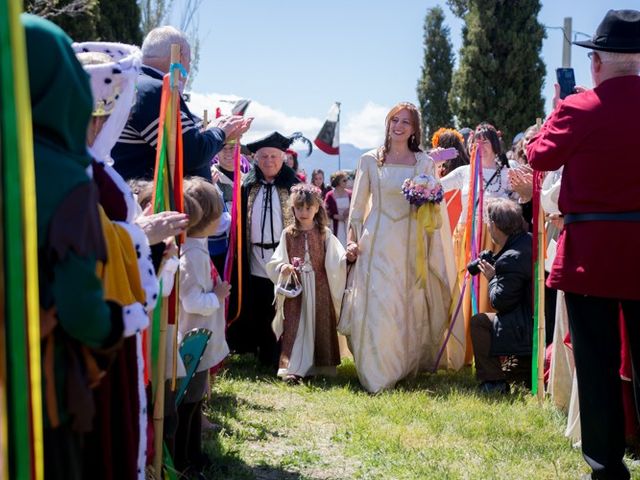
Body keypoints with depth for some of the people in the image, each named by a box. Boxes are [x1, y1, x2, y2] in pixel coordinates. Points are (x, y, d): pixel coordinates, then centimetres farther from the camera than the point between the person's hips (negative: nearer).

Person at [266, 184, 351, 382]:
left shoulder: (324, 234, 2)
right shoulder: (288, 234, 3)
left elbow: (336, 260, -5)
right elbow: (276, 261, 3)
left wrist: (348, 257, -25)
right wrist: (283, 268, -18)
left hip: (319, 288, 0)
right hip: (295, 287, 0)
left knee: (320, 325, 6)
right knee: (295, 326, -2)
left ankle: (320, 365, 16)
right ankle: (292, 368, -2)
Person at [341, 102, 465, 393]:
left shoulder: (425, 163, 6)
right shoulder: (370, 160, 6)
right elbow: (358, 205, 8)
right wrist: (352, 240, 2)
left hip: (411, 243, 1)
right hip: (377, 243, -1)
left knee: (411, 308, 4)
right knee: (376, 307, -7)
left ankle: (404, 366, 22)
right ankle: (377, 374, 1)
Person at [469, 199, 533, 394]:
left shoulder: (511, 259, -22)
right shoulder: (530, 240, 6)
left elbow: (500, 302, -16)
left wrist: (492, 278, 0)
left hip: (530, 329, -10)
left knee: (478, 322, -2)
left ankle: (493, 382, 3)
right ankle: (530, 373, 31)